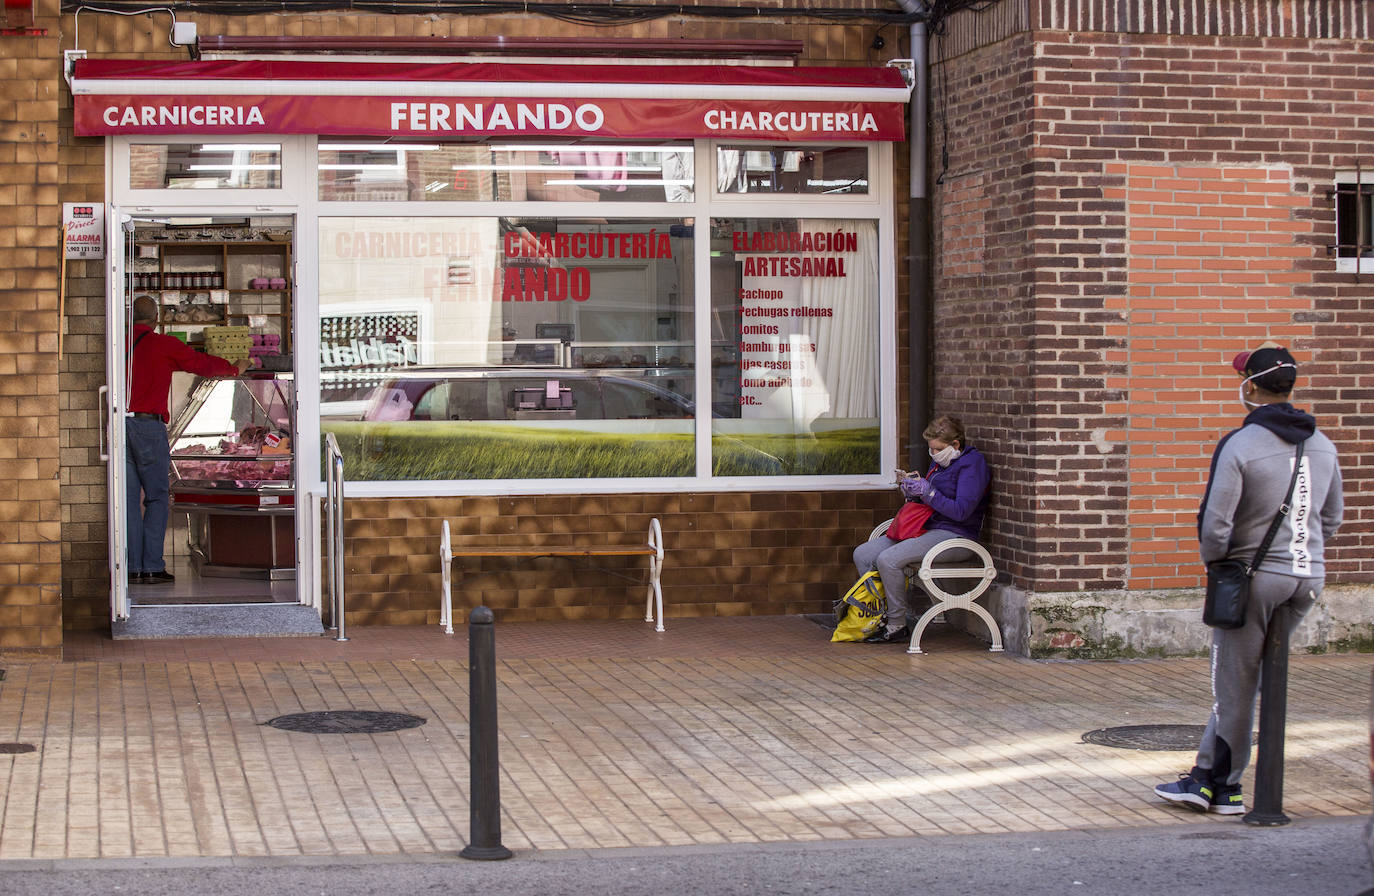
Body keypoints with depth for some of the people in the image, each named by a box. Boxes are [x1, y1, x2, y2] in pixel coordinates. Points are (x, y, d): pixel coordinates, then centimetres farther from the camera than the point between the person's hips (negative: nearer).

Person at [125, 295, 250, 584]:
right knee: (157, 497, 3)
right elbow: (203, 364, 11)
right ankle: (152, 567, -3)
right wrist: (235, 368, 28)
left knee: (129, 498, 5)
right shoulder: (165, 346, 0)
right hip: (148, 424, -4)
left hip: (120, 424, 4)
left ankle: (132, 568, 3)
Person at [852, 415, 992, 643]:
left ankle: (897, 626, -16)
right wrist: (912, 492, 2)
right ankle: (882, 614, 3)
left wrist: (927, 492, -20)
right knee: (863, 555, -1)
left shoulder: (973, 463, -10)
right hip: (927, 530, 10)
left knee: (888, 560, -27)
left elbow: (961, 511, -19)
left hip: (954, 537, -10)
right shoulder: (939, 462, 17)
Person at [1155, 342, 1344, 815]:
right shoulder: (1322, 446, 6)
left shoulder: (1238, 445, -15)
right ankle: (1207, 775, 20)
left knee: (1236, 685, 5)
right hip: (1308, 577, 6)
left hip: (1255, 578, -6)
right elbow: (1332, 517, 15)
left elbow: (1215, 523, -17)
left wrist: (1215, 560, 1)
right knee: (1238, 677, 16)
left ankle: (1223, 787, 13)